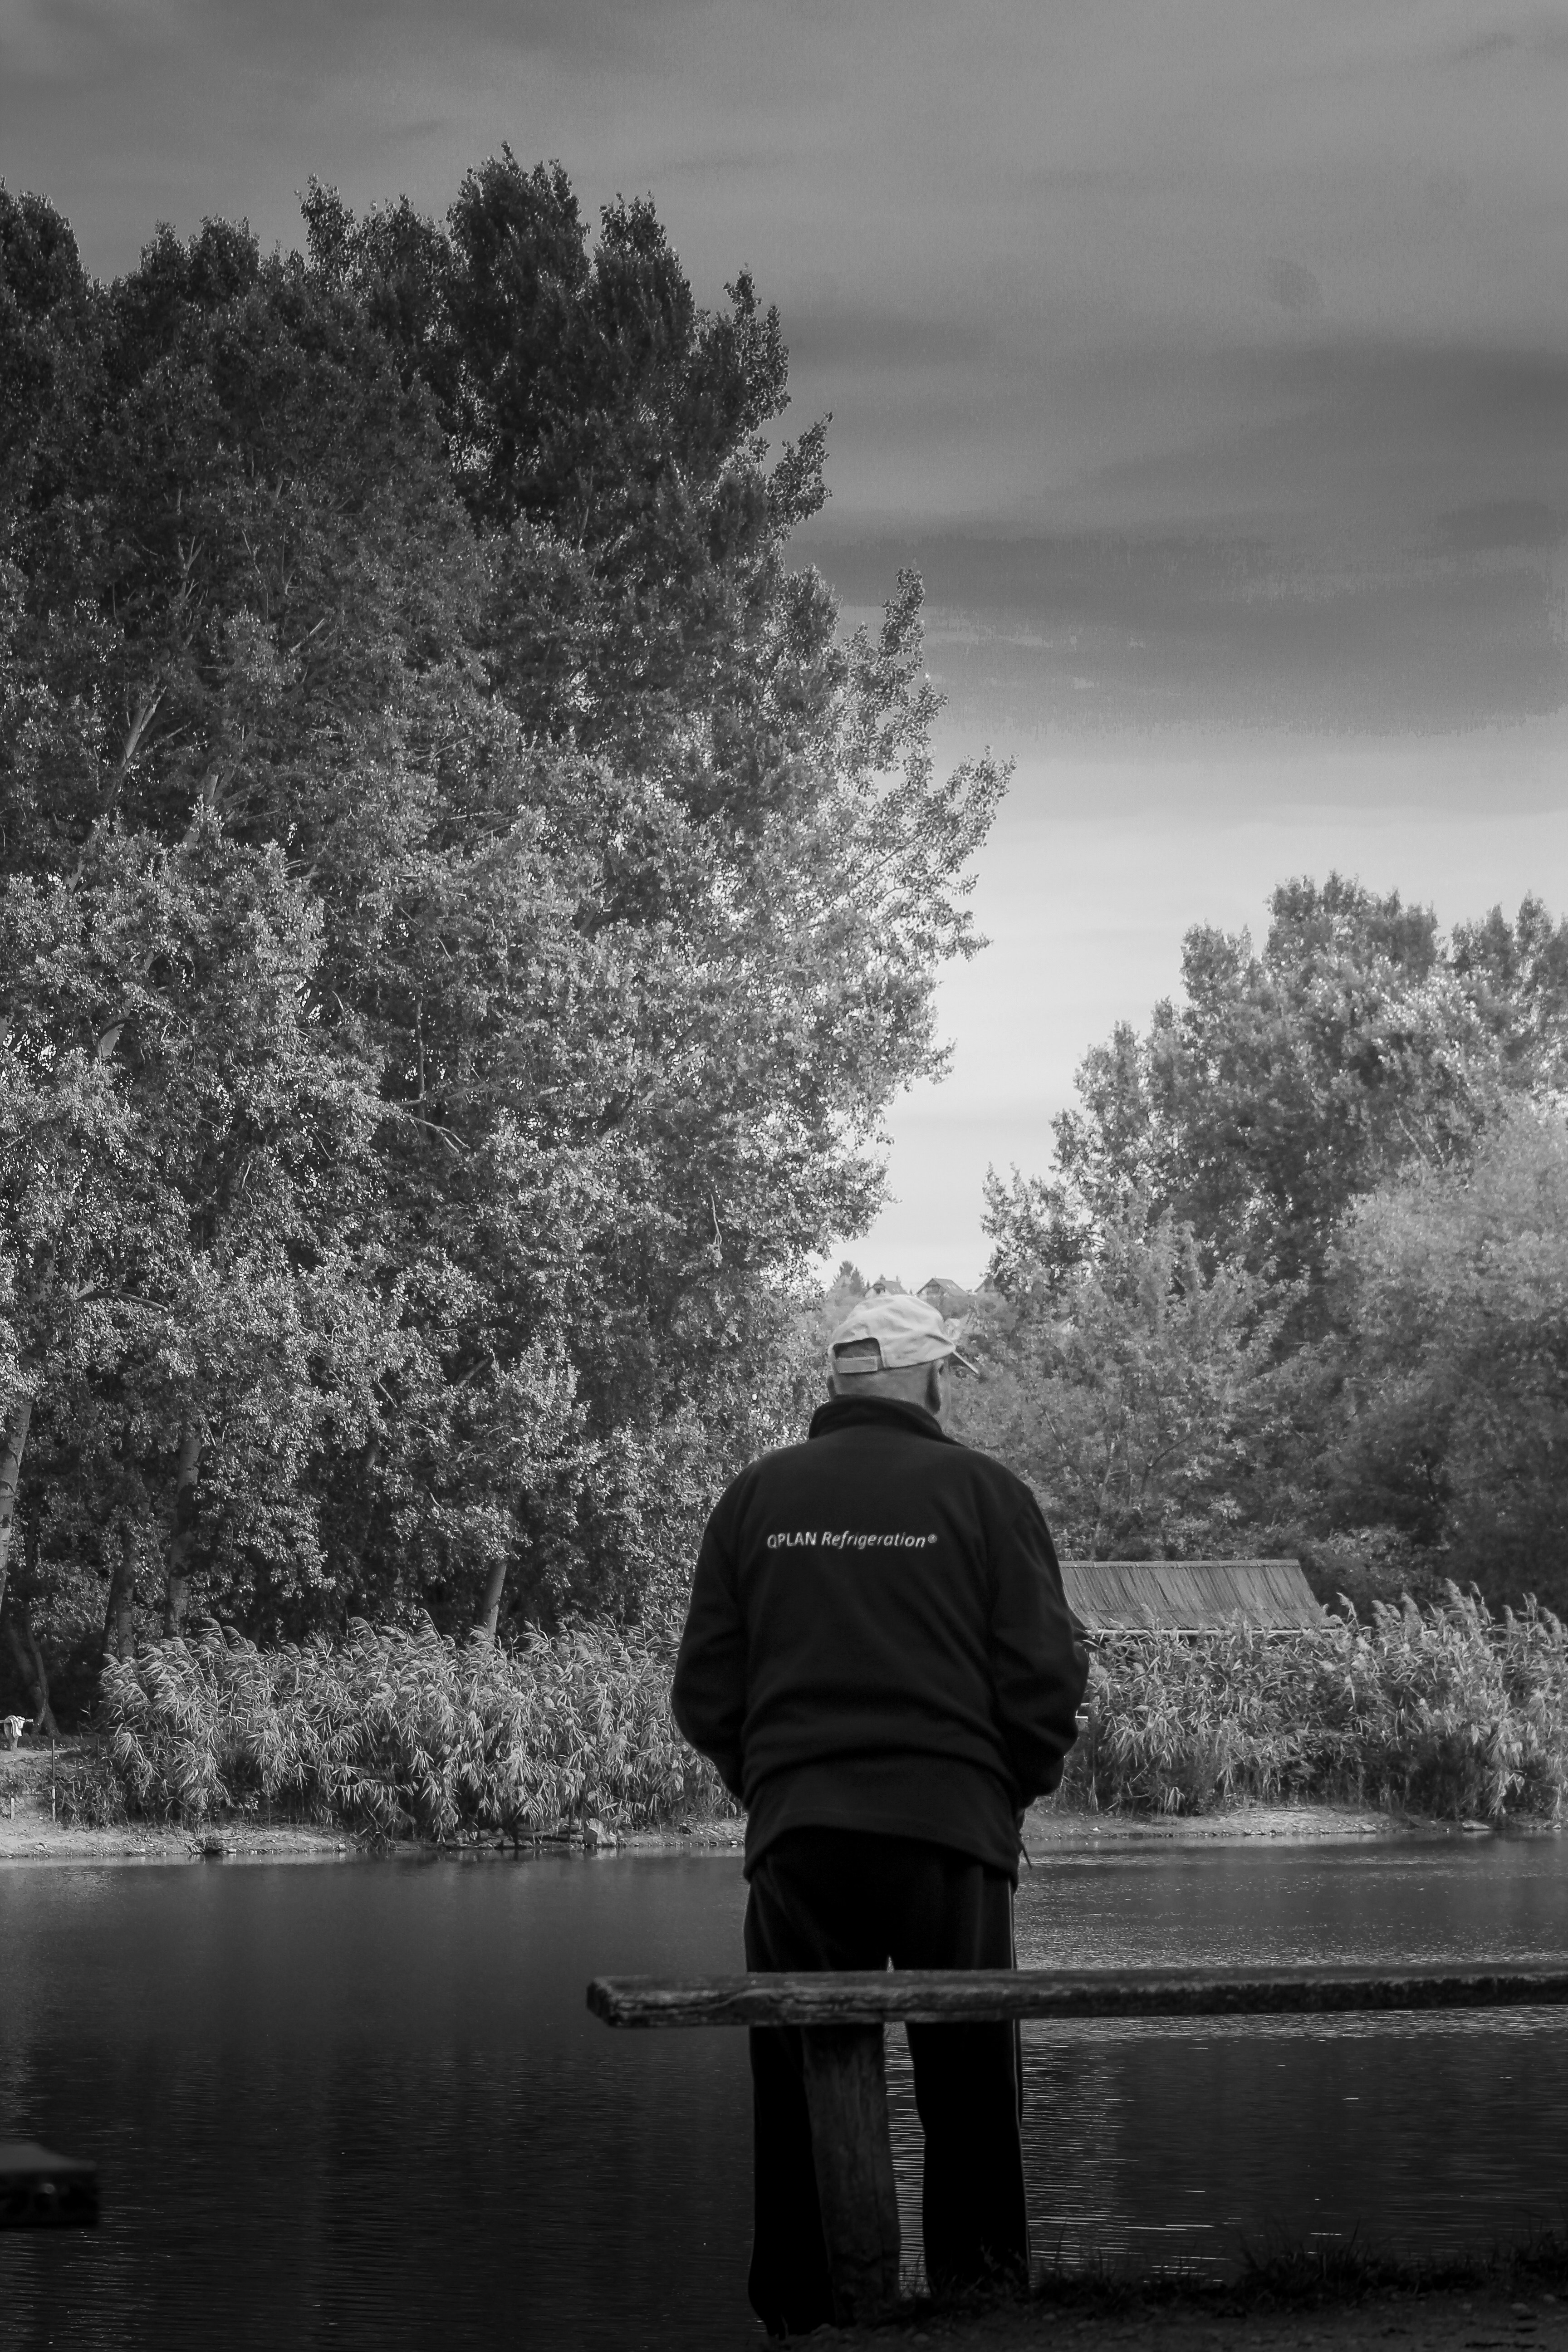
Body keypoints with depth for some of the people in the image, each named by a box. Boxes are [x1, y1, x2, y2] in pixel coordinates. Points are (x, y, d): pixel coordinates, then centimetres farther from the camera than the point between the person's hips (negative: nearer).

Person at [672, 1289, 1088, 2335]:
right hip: (953, 1833, -2)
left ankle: (801, 2312, 10)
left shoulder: (757, 1495, 7)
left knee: (801, 2097, 7)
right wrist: (1010, 1789, 13)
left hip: (795, 1837, 2)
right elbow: (1046, 1682, -3)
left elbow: (704, 1691, 7)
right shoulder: (984, 1491, -1)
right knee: (970, 2093, 6)